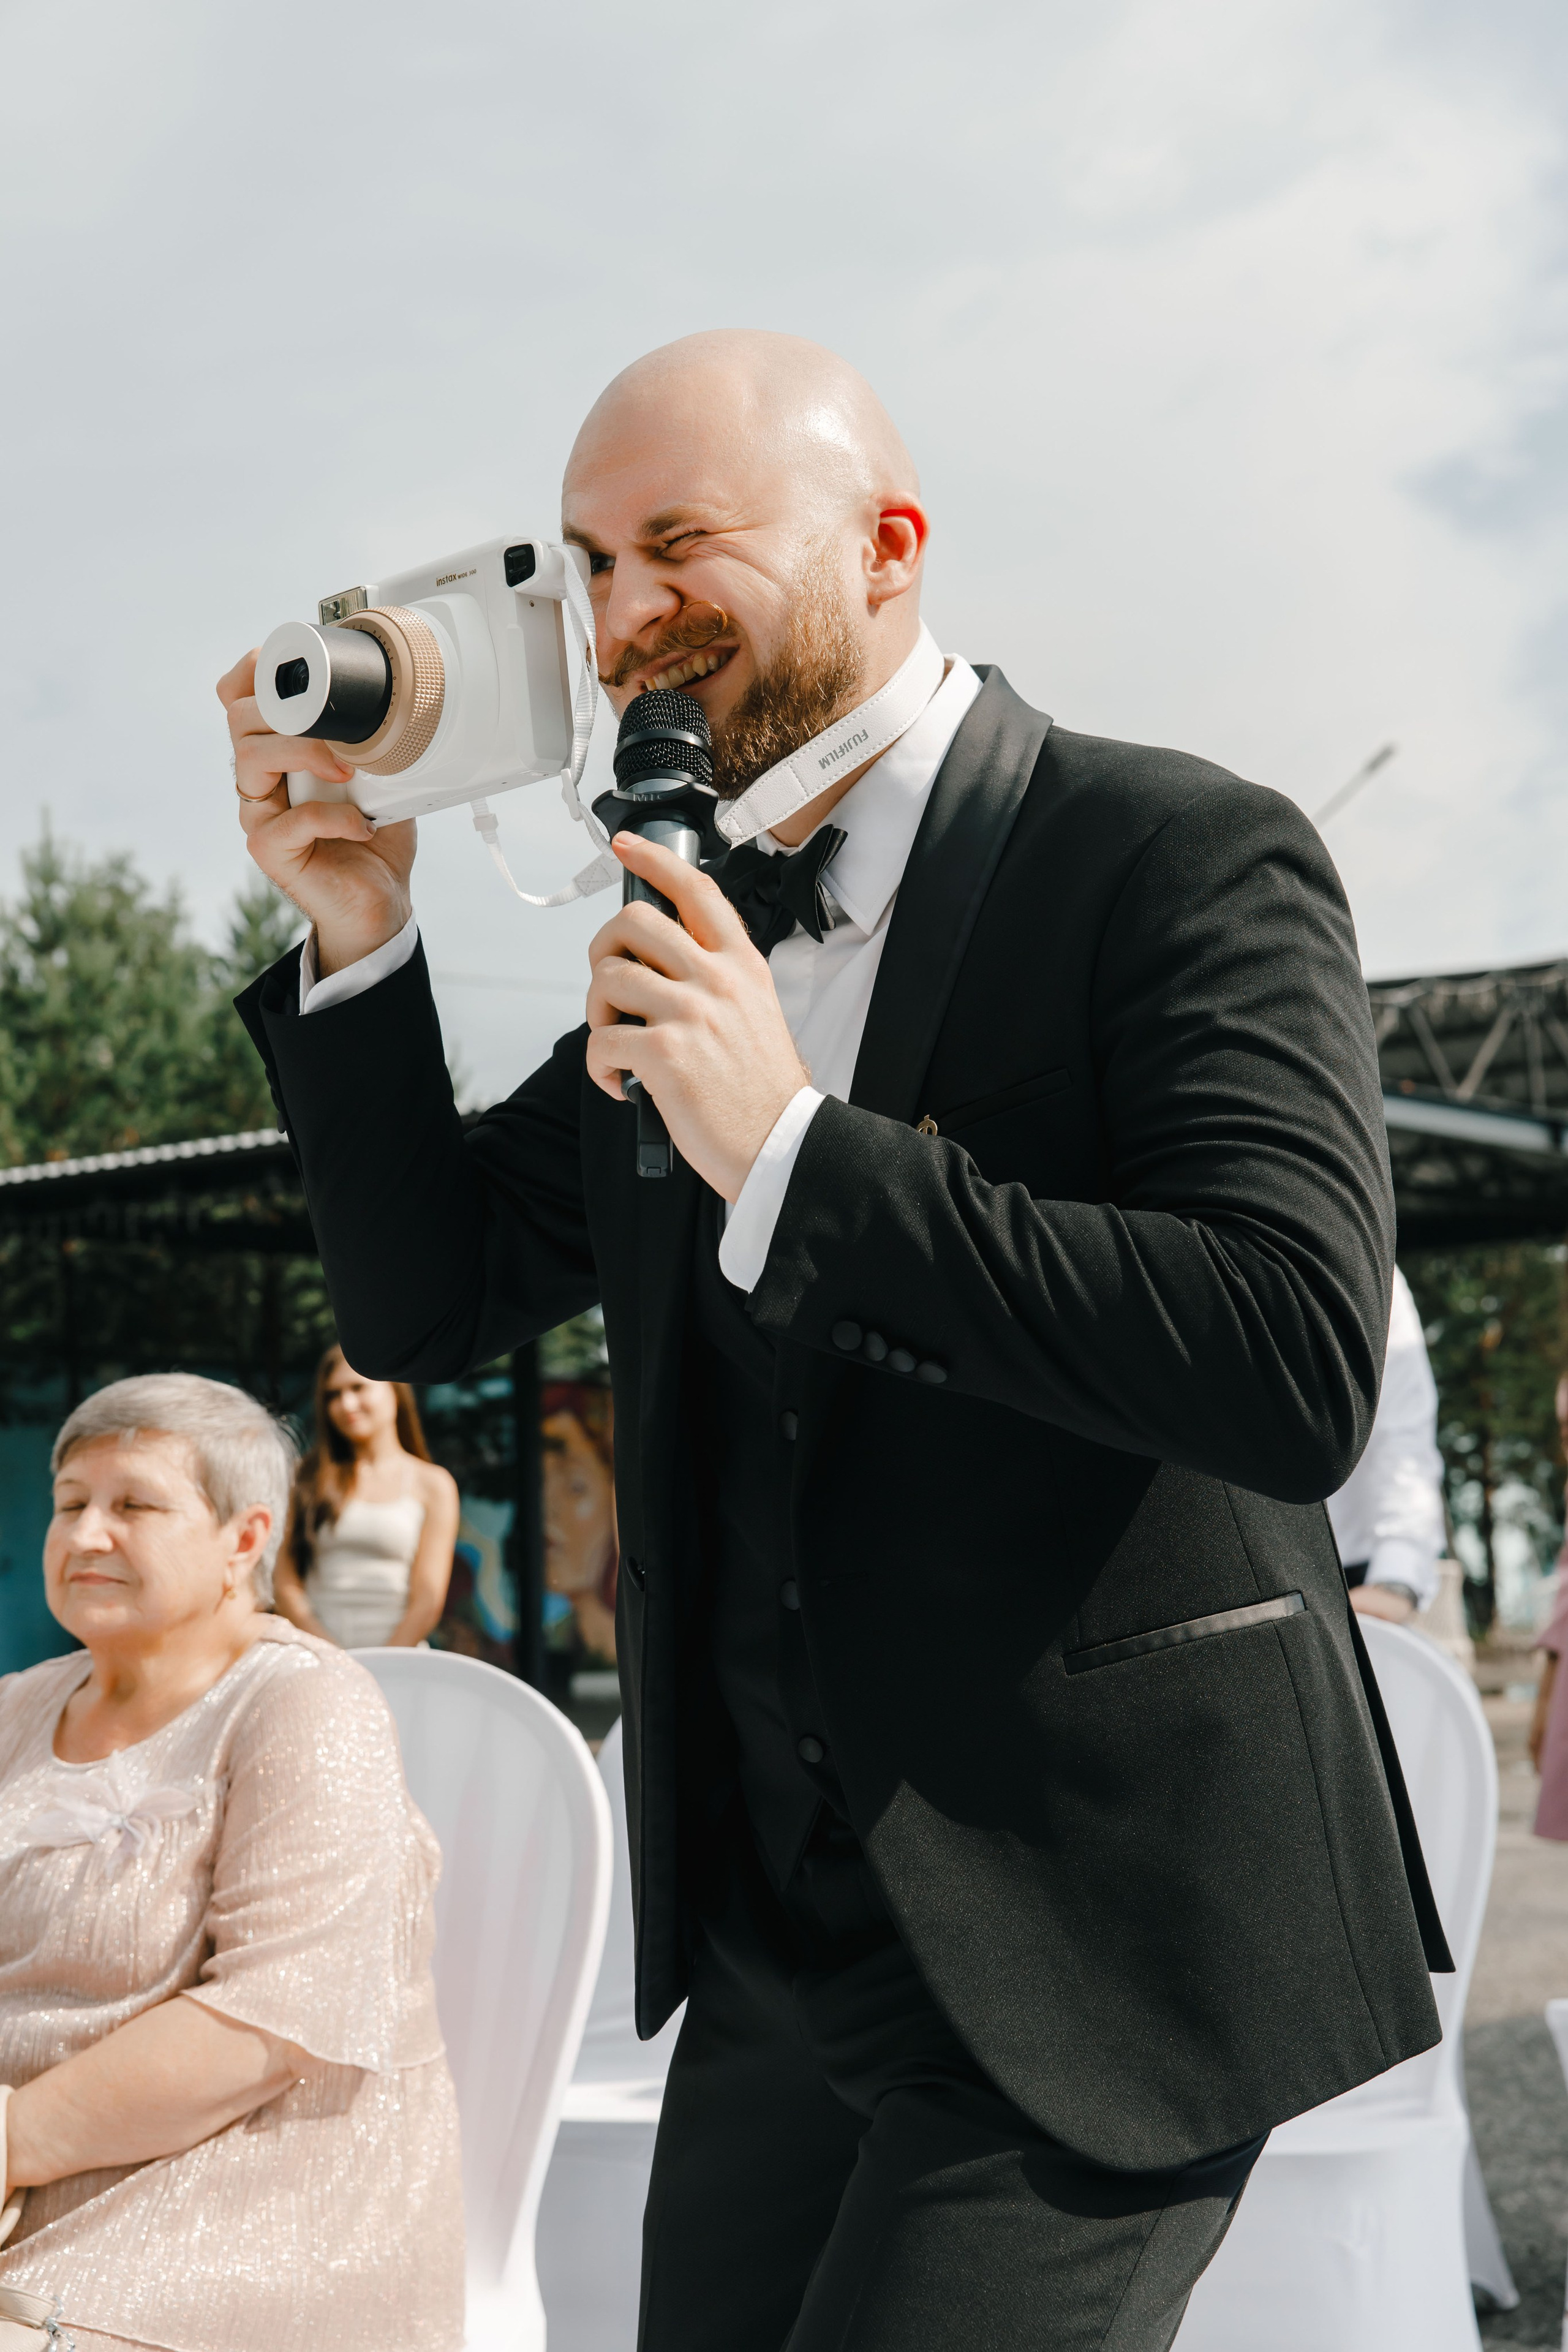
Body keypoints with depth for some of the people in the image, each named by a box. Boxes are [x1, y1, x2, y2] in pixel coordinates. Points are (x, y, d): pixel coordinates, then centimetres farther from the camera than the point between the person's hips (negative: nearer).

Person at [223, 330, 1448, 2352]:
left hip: (1088, 1935, -6)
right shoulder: (684, 933, 10)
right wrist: (358, 936, -1)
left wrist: (795, 1151, -24)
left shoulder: (1181, 861, -11)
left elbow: (1300, 1371, -24)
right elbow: (430, 1302, 13)